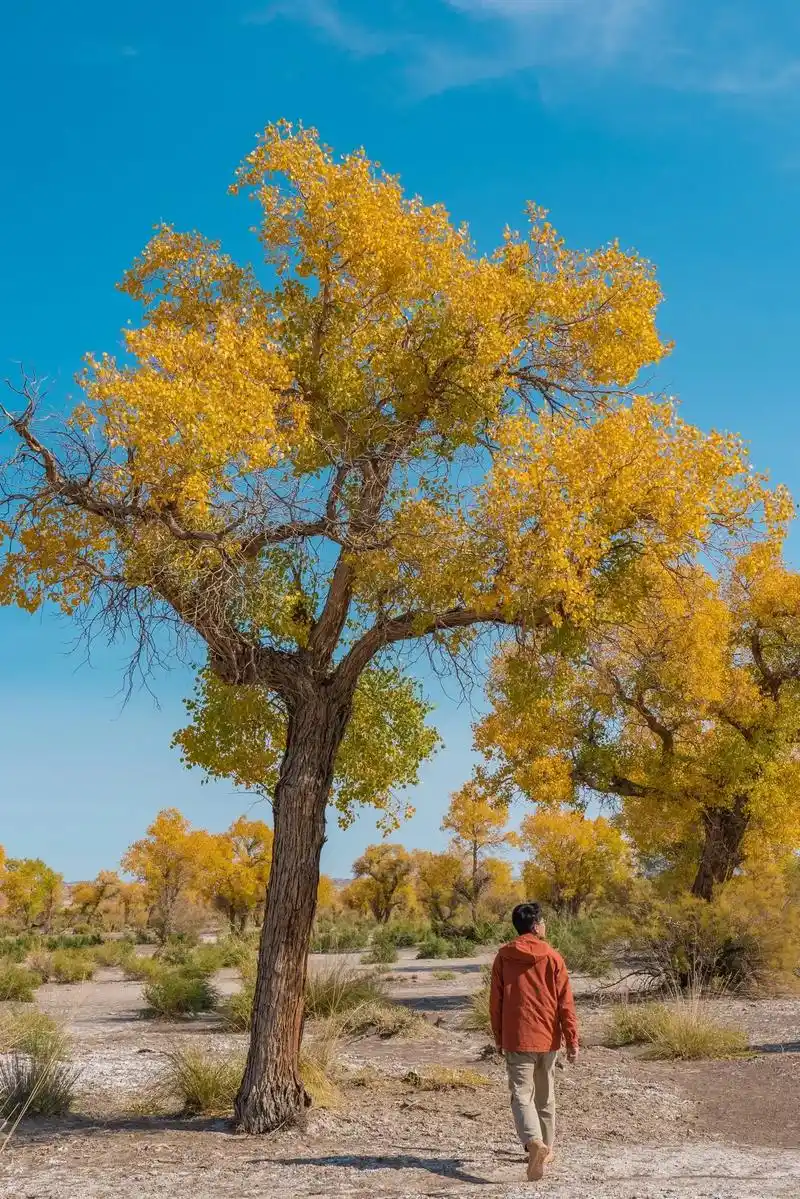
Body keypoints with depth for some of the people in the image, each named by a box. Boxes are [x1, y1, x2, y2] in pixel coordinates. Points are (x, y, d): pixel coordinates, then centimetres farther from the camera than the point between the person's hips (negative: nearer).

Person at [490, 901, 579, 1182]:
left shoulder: (503, 956, -2)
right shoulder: (552, 957, -5)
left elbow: (495, 1001, 2)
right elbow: (565, 1003, -5)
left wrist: (498, 1038, 13)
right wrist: (572, 1040, 1)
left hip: (517, 1038, -1)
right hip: (548, 1038, 1)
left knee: (521, 1094, -4)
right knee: (545, 1096, 18)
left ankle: (534, 1142, -27)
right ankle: (546, 1148, 27)